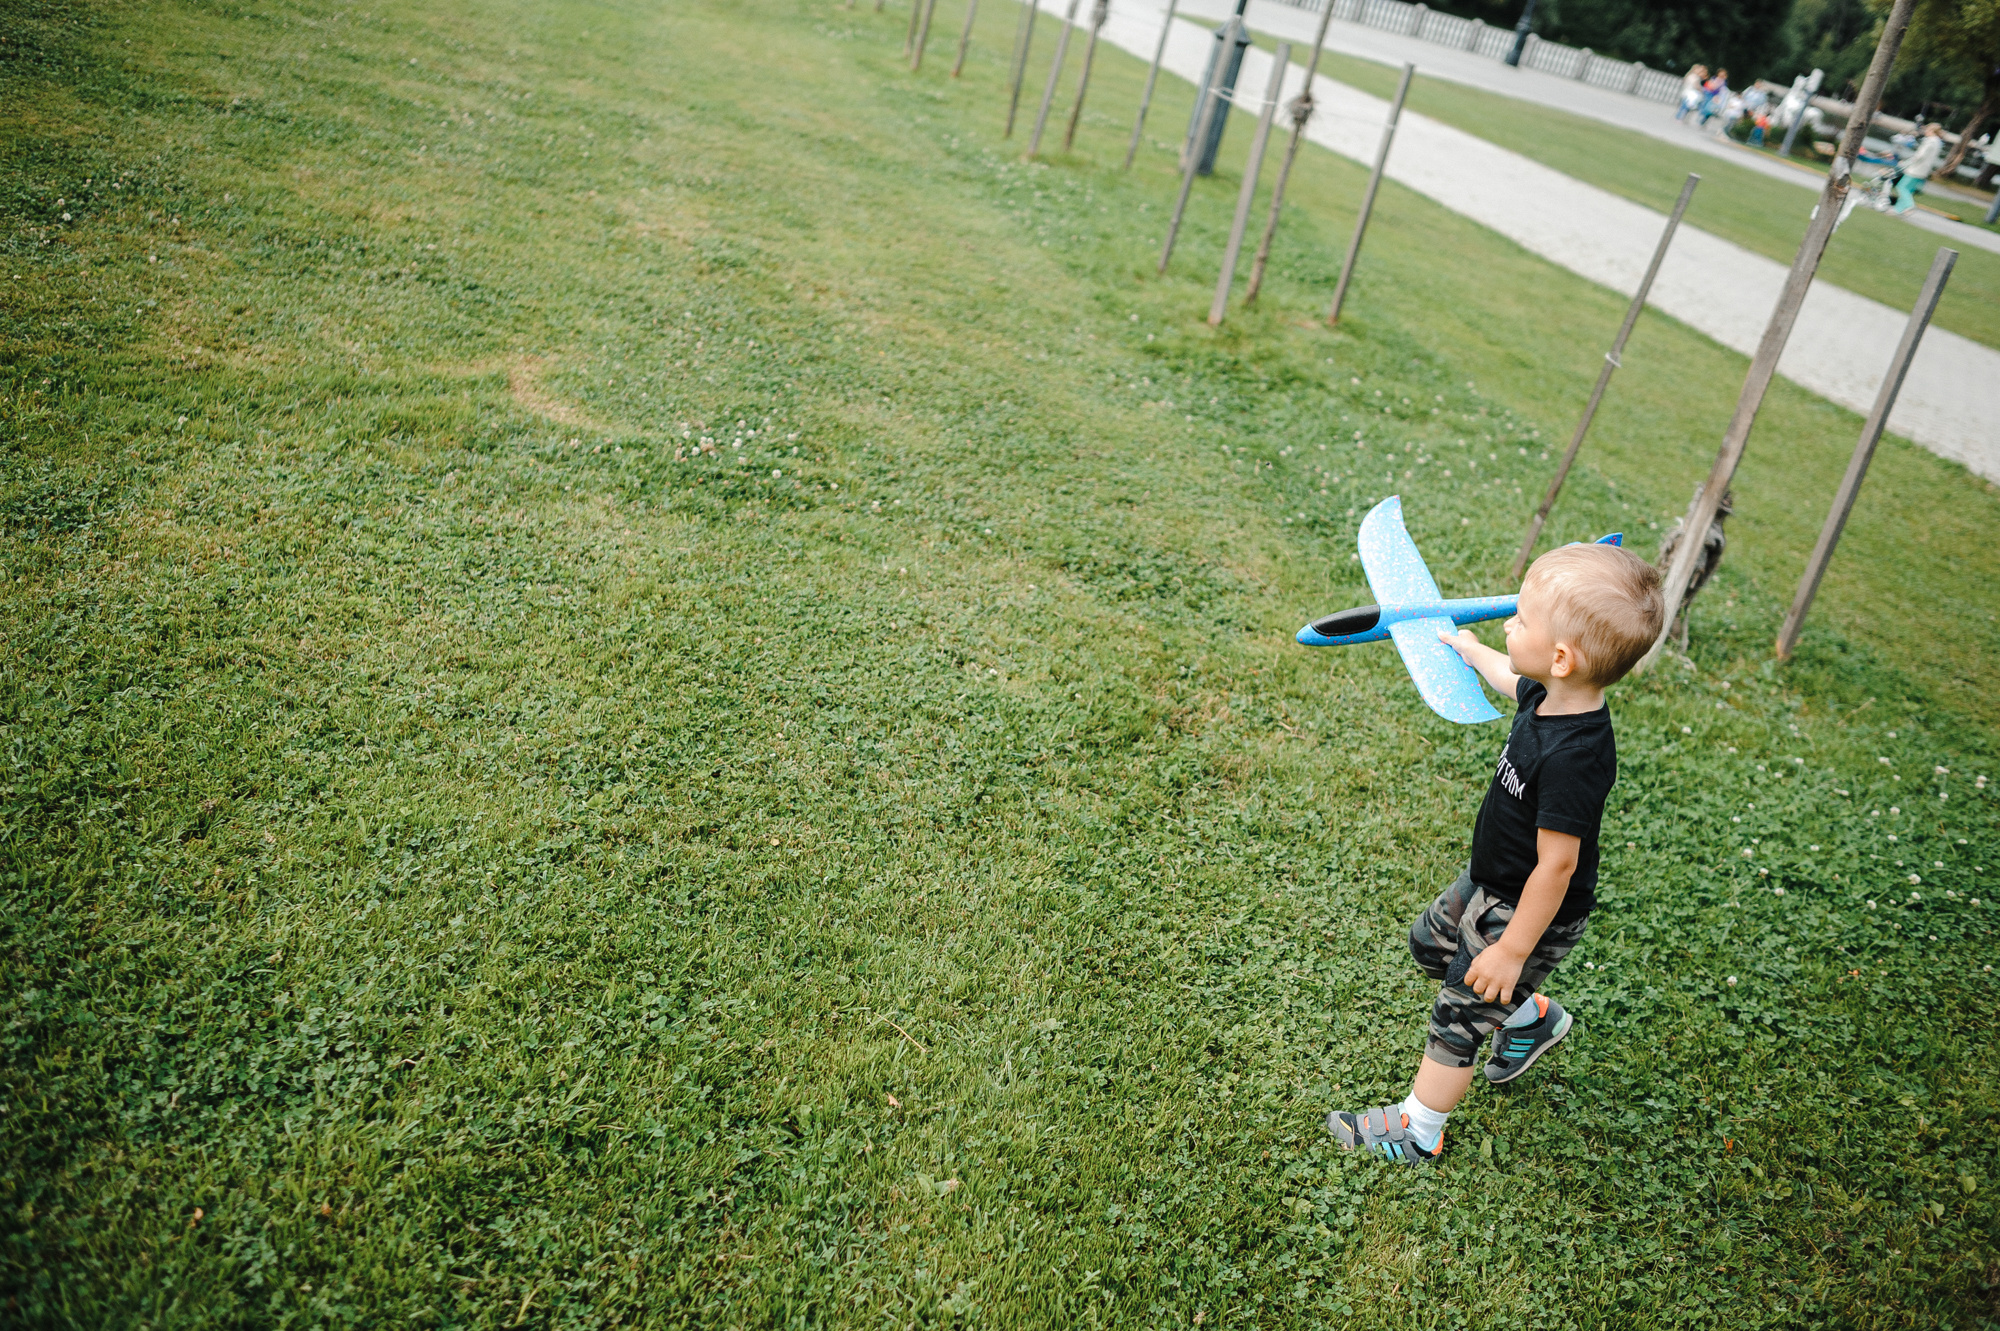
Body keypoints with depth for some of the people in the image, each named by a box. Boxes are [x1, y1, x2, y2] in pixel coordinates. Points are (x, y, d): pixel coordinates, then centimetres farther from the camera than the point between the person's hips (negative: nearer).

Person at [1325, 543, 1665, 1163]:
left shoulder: (1573, 759, -39)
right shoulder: (1548, 695, -12)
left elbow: (1557, 864, -31)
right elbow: (1513, 680, 15)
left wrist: (1512, 951, -22)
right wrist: (1472, 650, 33)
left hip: (1528, 912, -9)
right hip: (1489, 881, 9)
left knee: (1459, 1017, 7)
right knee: (1431, 942, 28)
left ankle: (1418, 1130, 28)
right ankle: (1532, 1016, 45)